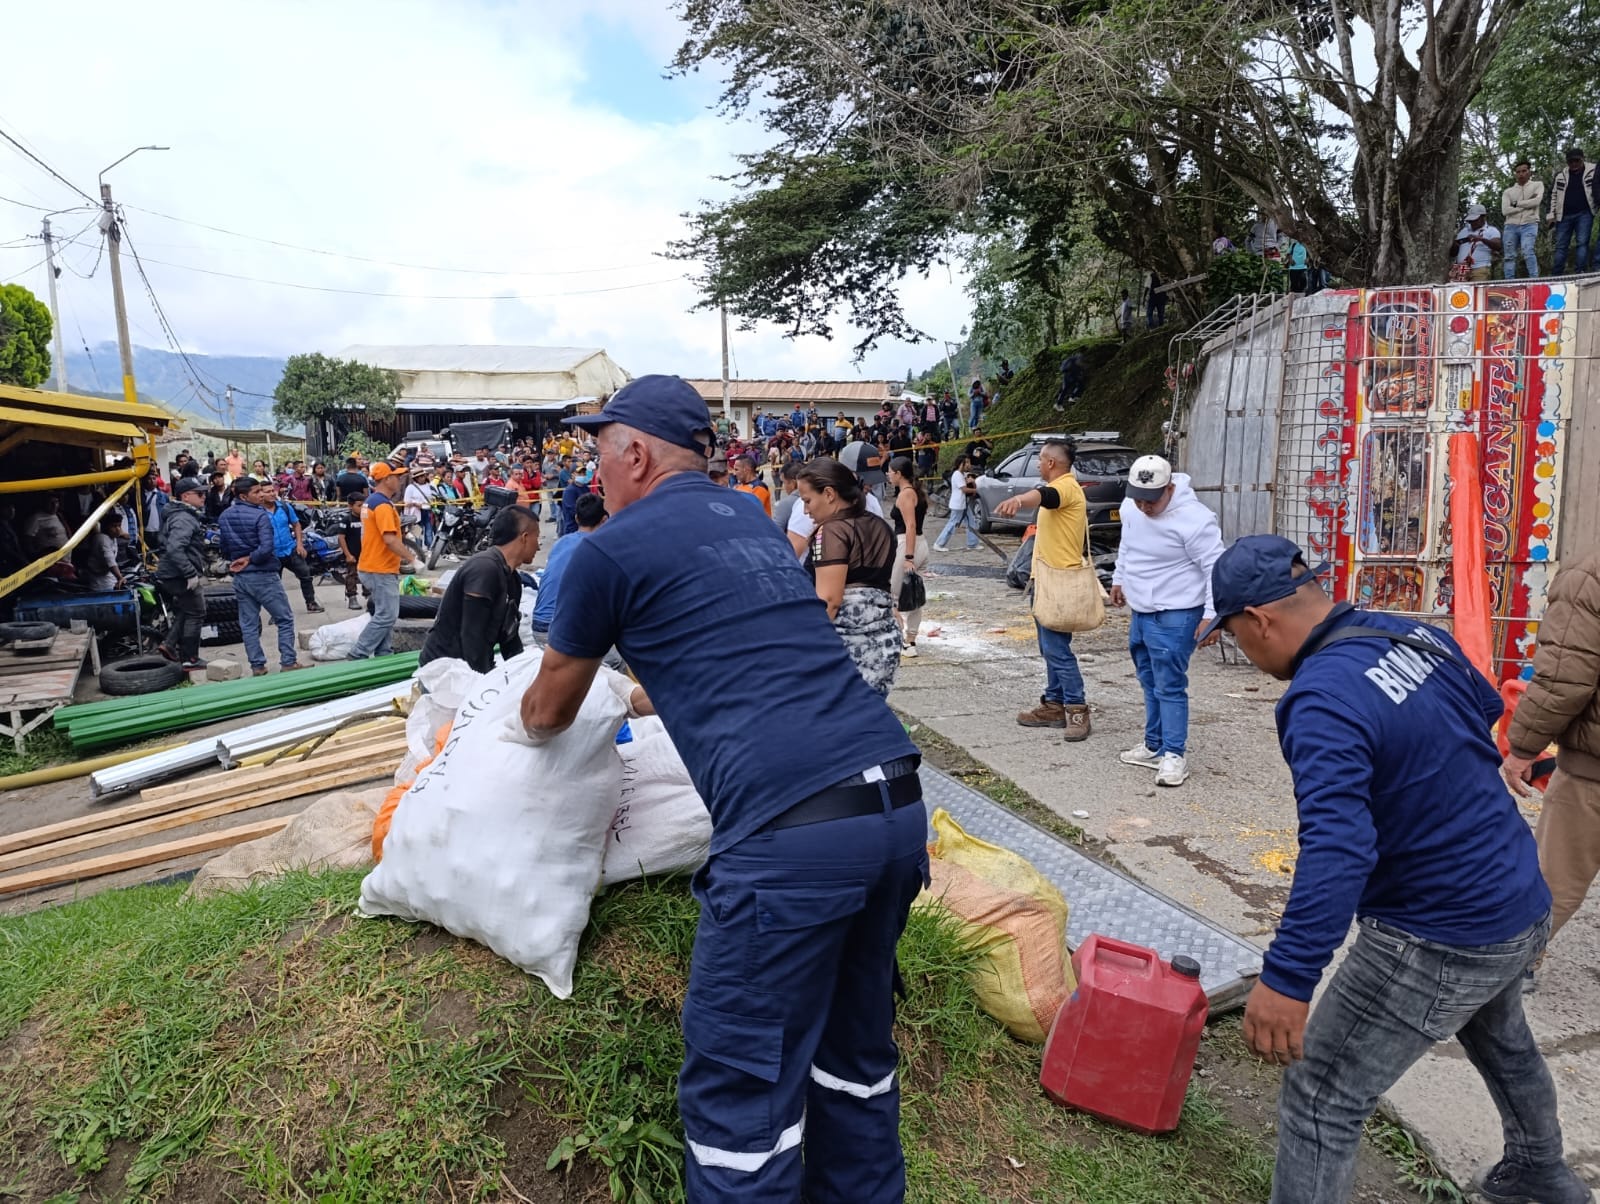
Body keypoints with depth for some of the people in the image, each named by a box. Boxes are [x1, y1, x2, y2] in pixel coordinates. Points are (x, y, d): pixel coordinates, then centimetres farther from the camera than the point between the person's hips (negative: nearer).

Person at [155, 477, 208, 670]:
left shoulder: (188, 516, 14)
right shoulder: (183, 519, -19)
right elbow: (174, 549, -31)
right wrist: (191, 574, -29)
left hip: (173, 575, 10)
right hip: (181, 576, -10)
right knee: (195, 614, 0)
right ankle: (190, 659, 6)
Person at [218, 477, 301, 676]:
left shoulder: (225, 516, 7)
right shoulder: (260, 515, -16)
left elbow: (224, 548, 12)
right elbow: (266, 548, -25)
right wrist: (250, 559, -10)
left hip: (240, 578, 7)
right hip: (263, 576, -7)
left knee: (248, 624, 11)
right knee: (285, 620, 4)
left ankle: (257, 666, 15)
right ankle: (288, 662, 2)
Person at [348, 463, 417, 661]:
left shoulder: (371, 501, 14)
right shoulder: (383, 505, -18)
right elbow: (390, 539, -26)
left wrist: (402, 556, 22)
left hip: (374, 567, 11)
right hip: (381, 570, -11)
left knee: (385, 614, 15)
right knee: (386, 616, -7)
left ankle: (382, 656, 20)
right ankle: (358, 655, -5)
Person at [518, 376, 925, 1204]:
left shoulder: (613, 549, 1)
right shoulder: (752, 524, 21)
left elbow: (548, 709, 17)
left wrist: (528, 726, 40)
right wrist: (635, 694, 52)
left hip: (790, 833, -8)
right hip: (898, 804, 8)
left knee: (739, 1088, 8)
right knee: (855, 1048, 22)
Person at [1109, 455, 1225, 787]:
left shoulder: (1193, 518, -23)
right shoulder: (1131, 509, 1)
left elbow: (1216, 568, -21)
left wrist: (1212, 615, -23)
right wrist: (1119, 579, 29)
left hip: (1175, 616, -8)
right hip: (1140, 611, 8)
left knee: (1169, 686, -7)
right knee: (1150, 683, 17)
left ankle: (1173, 755, 2)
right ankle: (1154, 746, 28)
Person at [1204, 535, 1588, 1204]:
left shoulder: (1322, 700, -29)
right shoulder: (1417, 633, -1)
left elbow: (1337, 849, -39)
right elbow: (1486, 708, 19)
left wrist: (1286, 979, -40)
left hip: (1438, 944, -9)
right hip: (1523, 907, 9)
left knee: (1320, 1100, 1)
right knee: (1499, 1039, 37)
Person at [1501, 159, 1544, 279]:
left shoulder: (1537, 185, 12)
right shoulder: (1508, 191, 14)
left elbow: (1536, 201, -6)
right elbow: (1505, 211, -1)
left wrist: (1516, 204, 0)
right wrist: (1527, 204, -3)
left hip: (1529, 224, -3)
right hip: (1511, 226, 3)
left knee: (1527, 251, -22)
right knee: (1509, 256, -3)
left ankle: (1534, 281, -26)